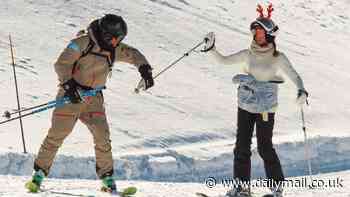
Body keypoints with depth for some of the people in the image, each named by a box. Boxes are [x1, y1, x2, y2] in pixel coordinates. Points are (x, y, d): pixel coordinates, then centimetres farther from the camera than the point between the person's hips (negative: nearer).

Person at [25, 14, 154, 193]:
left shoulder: (114, 49, 5)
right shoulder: (83, 42, -13)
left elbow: (133, 55, 18)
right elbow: (61, 64, -16)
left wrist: (145, 70, 0)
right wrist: (69, 84, -30)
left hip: (93, 98, 5)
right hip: (72, 95, -5)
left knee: (102, 136, -7)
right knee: (57, 134, -5)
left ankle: (107, 177, 3)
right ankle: (39, 173, 6)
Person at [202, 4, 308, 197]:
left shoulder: (278, 58, -6)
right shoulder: (248, 54, 4)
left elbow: (294, 75, -9)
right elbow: (223, 60, 7)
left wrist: (301, 91, -27)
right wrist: (211, 48, -7)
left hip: (265, 109, -4)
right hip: (245, 106, 4)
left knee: (265, 148, -3)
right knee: (241, 147, 3)